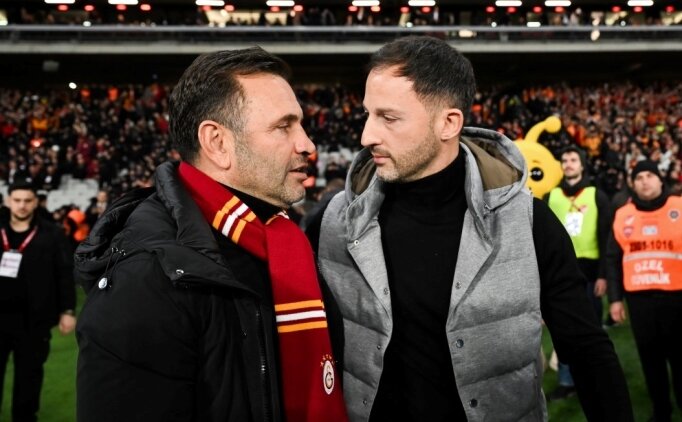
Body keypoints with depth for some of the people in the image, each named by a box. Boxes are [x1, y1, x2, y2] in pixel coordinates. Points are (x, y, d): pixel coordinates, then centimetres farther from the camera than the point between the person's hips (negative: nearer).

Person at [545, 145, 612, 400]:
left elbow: (606, 237, -1)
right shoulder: (551, 196, 8)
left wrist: (603, 274, -7)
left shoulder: (597, 196, 2)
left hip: (589, 270, -2)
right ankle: (567, 381, 13)